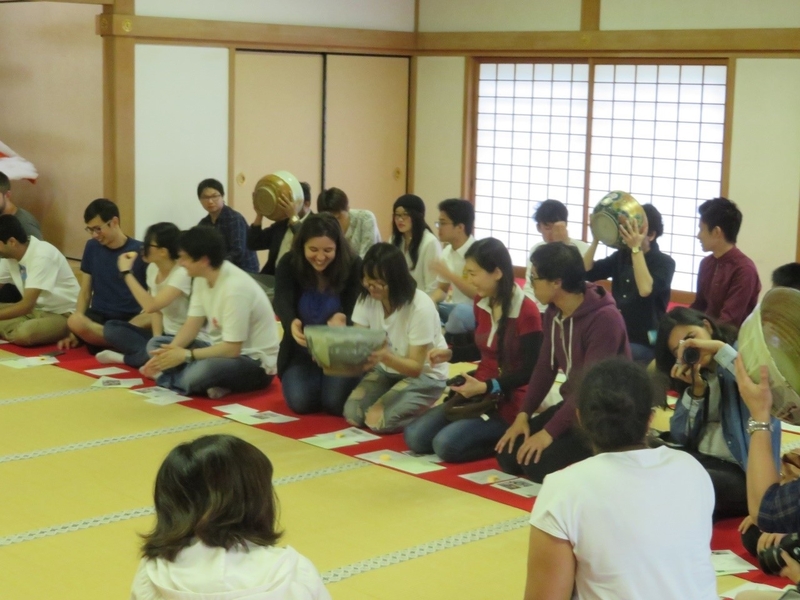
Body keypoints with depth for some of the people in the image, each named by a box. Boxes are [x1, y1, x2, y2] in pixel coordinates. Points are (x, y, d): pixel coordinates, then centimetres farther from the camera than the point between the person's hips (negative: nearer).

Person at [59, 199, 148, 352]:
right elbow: (85, 292, 10)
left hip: (130, 320, -3)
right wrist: (75, 333, 0)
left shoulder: (140, 251, -3)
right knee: (74, 321, -33)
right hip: (98, 317, 3)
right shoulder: (92, 247, 8)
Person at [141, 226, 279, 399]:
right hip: (224, 349, 9)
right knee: (155, 344, 2)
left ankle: (167, 377, -10)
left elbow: (232, 349, -25)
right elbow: (192, 325, 2)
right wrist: (168, 353, -14)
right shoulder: (202, 278, -1)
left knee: (204, 369, -40)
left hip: (255, 363, -9)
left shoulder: (235, 288, -27)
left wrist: (185, 355, -23)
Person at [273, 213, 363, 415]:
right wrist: (292, 324, -53)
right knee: (301, 402, -18)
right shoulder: (288, 264, -13)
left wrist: (342, 319, -48)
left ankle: (329, 380, 17)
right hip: (301, 350, 1)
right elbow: (282, 301, -28)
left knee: (336, 403, -21)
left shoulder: (353, 266, -15)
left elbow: (355, 311, -21)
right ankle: (316, 379, 19)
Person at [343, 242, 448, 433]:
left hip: (425, 375, -6)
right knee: (352, 415, -15)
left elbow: (415, 367, -26)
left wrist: (384, 356, -47)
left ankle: (425, 412, 4)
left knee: (377, 420, -24)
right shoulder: (366, 299, -12)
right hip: (385, 369, 6)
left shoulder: (421, 308, -29)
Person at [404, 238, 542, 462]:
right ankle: (490, 435, 9)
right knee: (414, 436, -6)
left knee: (446, 444, -25)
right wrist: (451, 354, 6)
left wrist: (487, 387, -25)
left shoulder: (527, 312, -19)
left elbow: (530, 371, -16)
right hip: (477, 393, 8)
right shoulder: (482, 303, 4)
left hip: (507, 401, -8)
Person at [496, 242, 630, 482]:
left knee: (538, 464, -22)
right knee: (508, 455, -3)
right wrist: (523, 415, -5)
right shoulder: (553, 313, 2)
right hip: (573, 402, 9)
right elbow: (545, 367, 7)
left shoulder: (605, 319, -25)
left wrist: (549, 432, -26)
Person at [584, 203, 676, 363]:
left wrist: (636, 249, -28)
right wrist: (596, 239, -9)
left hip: (645, 344, -6)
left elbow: (645, 290, -26)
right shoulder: (621, 256, 11)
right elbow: (586, 272, 1)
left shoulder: (664, 263, -7)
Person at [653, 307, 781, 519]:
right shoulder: (693, 378, 16)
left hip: (745, 474, -5)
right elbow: (679, 438, 10)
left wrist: (719, 349, -21)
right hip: (698, 460, 5)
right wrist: (696, 391, -3)